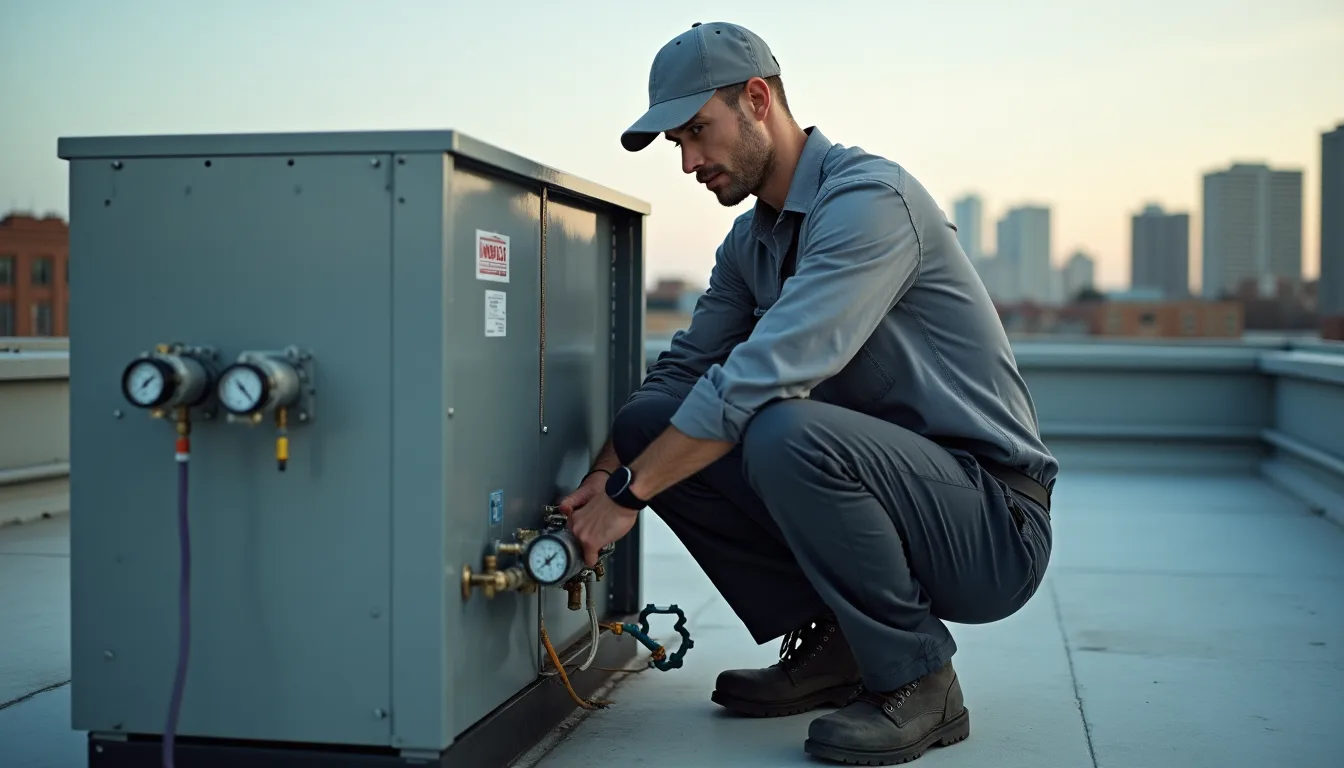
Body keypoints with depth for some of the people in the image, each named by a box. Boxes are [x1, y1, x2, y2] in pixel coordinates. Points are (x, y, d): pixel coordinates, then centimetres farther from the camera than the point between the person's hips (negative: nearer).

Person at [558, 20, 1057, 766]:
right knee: (651, 422, -5)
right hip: (886, 488, 8)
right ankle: (829, 642, 4)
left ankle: (917, 681, -13)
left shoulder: (868, 197, -19)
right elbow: (679, 370, 10)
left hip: (993, 520, -8)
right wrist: (596, 483, -7)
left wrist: (628, 492, -23)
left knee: (785, 434, -35)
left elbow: (767, 372, -28)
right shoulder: (750, 241, 11)